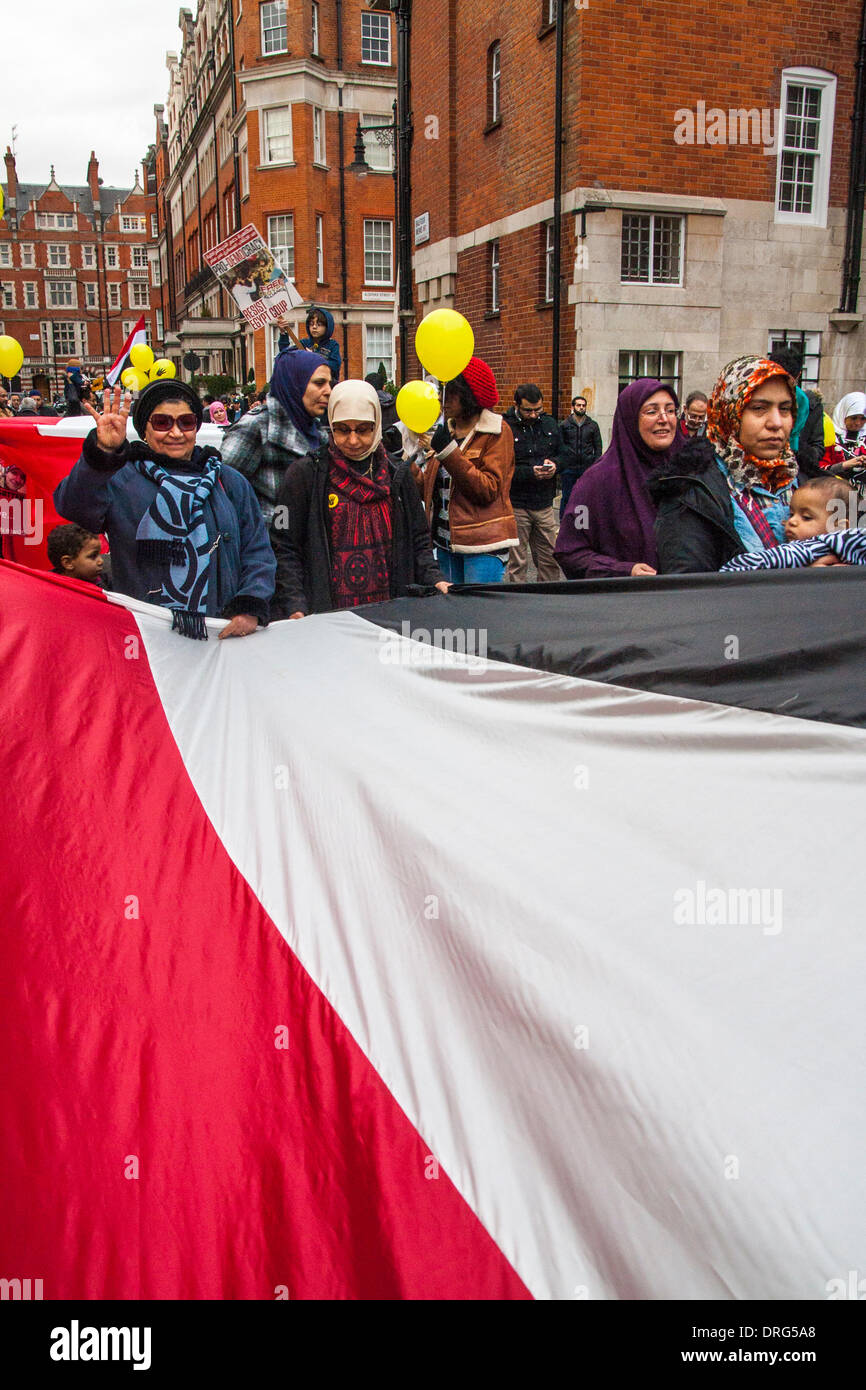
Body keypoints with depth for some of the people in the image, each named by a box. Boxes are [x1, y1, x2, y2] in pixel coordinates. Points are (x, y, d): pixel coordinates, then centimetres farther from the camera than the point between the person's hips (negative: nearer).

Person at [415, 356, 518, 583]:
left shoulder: (497, 432, -5)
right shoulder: (444, 430, 14)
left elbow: (489, 490, -17)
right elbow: (431, 489, 15)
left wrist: (449, 450, -20)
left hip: (483, 544, -7)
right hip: (446, 541, 7)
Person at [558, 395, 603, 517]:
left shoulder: (593, 425, 9)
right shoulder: (564, 425, 4)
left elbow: (598, 447, 9)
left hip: (587, 468, 1)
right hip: (568, 468, -1)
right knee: (567, 497, 4)